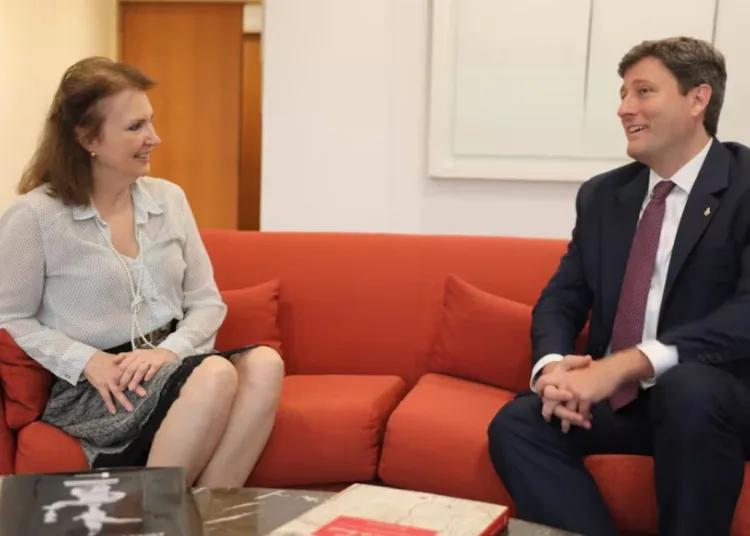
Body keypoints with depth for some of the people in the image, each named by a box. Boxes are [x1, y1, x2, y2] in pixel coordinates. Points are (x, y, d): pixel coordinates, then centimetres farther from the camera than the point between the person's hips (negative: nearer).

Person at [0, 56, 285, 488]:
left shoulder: (169, 198, 9)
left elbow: (207, 303, 10)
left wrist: (170, 349, -11)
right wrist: (87, 362, -16)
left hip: (169, 367, 5)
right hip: (90, 391, -5)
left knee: (263, 363, -27)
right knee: (216, 373, -34)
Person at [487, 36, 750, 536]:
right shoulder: (601, 195, 9)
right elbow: (561, 298, 7)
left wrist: (625, 364, -30)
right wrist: (554, 365, -17)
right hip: (615, 395, 5)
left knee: (689, 387, -37)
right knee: (515, 424, -20)